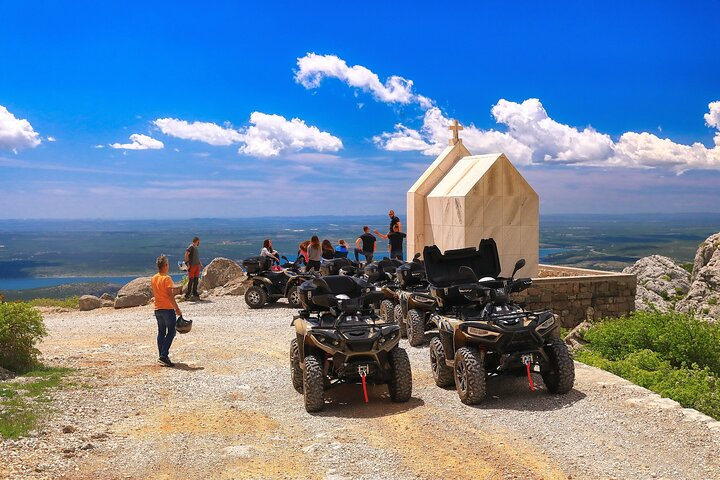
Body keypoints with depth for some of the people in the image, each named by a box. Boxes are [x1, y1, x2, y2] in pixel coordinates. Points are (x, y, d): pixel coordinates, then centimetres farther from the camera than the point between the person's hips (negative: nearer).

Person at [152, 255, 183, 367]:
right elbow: (170, 296, -20)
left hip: (157, 309, 8)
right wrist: (177, 309, -16)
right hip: (168, 309, -7)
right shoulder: (167, 278, -15)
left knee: (161, 333, 12)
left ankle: (162, 356, 14)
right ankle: (164, 356, -11)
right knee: (171, 333, -2)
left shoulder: (153, 279, 8)